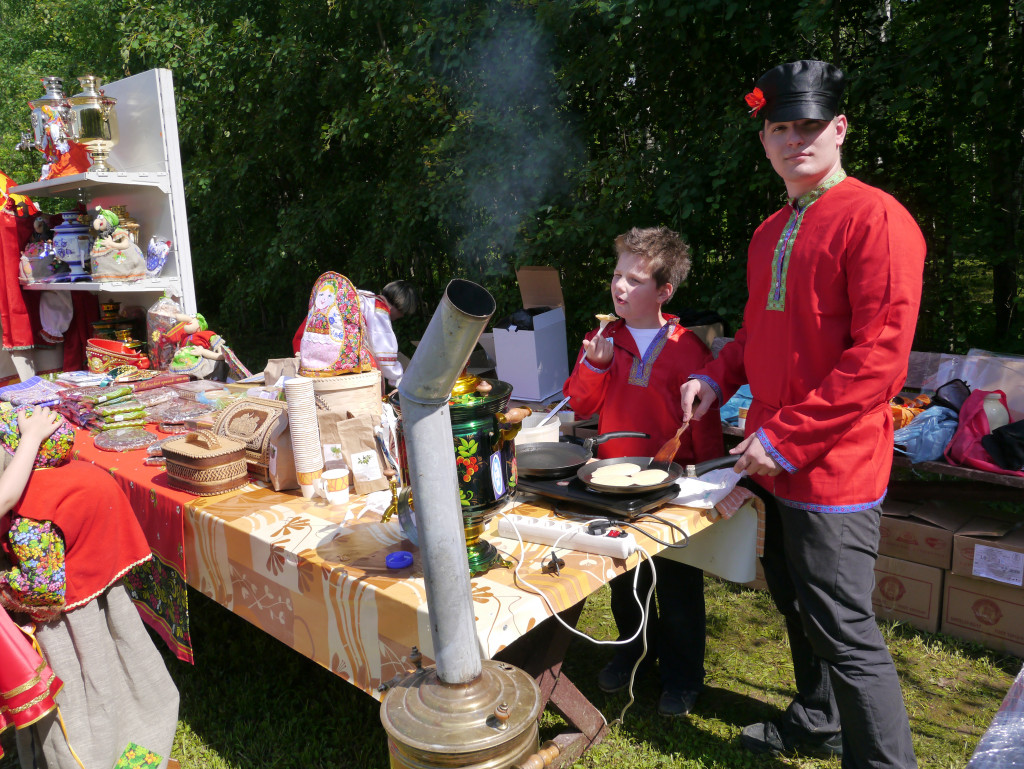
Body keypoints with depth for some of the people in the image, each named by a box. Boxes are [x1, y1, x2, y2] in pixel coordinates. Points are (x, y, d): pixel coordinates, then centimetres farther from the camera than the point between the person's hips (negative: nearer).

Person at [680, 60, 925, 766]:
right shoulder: (771, 232, 13)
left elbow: (880, 357, -21)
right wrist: (719, 376, 5)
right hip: (777, 466, 9)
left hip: (833, 469, -9)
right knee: (795, 603, 22)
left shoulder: (876, 219, -14)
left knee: (844, 631, -1)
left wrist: (787, 438, -20)